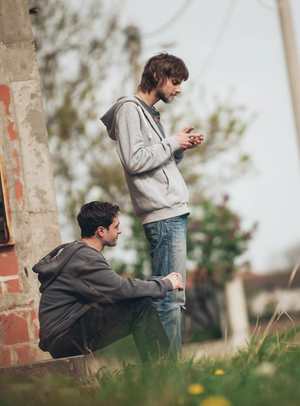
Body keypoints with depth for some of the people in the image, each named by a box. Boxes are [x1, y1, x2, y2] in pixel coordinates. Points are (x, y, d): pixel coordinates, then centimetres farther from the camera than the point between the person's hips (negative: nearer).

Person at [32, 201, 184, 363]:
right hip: (64, 337, -10)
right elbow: (121, 289, -24)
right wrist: (166, 284, -9)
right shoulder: (84, 258, -16)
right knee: (141, 305, -19)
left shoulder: (76, 251, 17)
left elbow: (115, 287, 16)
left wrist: (161, 281, 9)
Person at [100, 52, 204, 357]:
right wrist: (172, 142, -8)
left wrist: (180, 148, 9)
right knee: (170, 295, -12)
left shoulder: (149, 113, 24)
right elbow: (134, 161, -17)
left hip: (173, 212, 10)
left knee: (171, 296, 9)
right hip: (162, 214, -10)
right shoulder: (129, 109, -5)